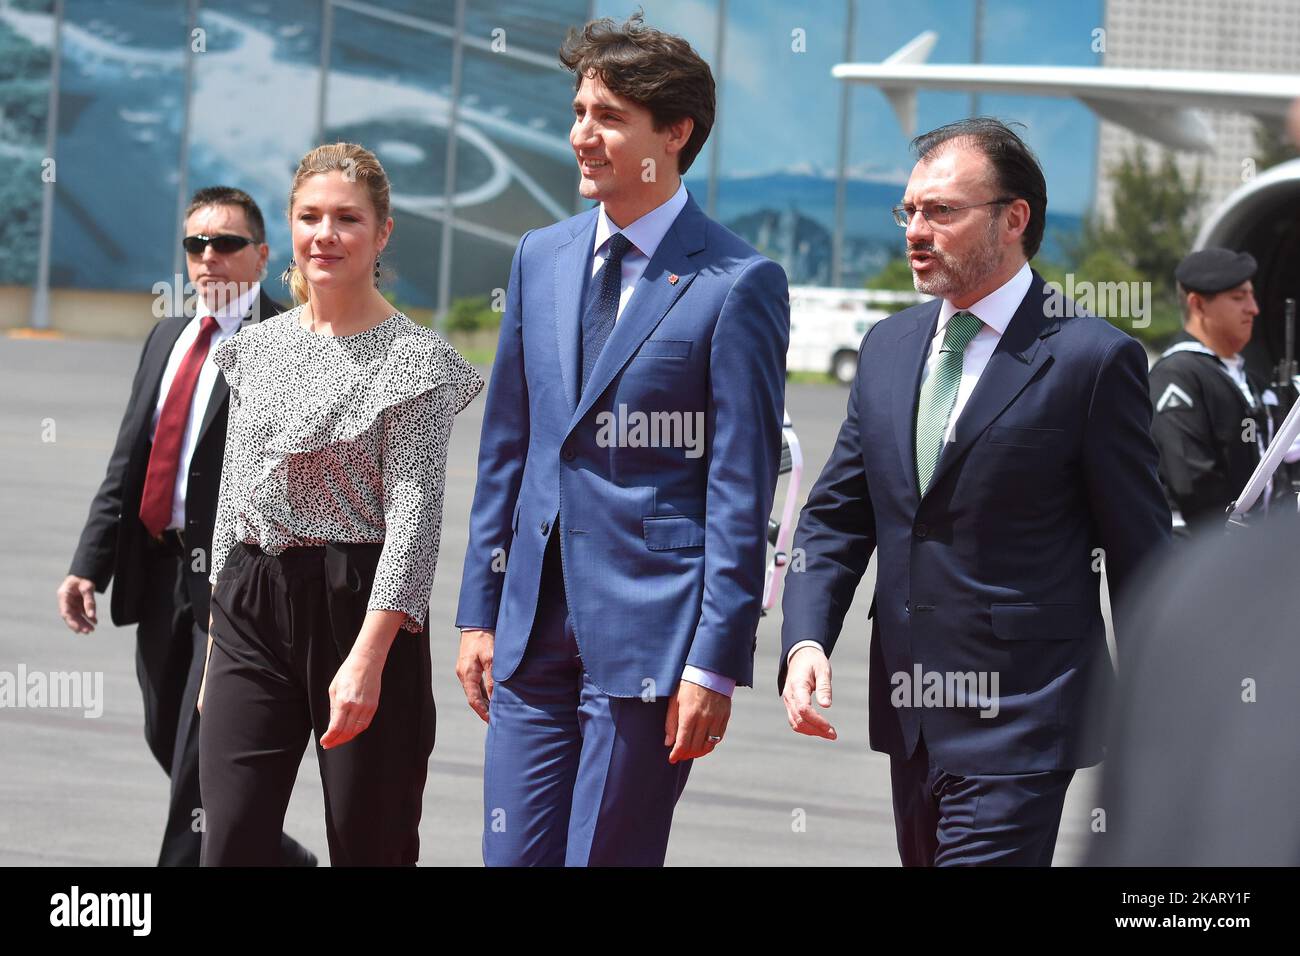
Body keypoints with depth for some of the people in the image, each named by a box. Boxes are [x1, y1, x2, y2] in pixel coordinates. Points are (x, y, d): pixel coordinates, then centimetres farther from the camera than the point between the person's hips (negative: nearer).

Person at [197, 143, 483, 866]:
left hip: (357, 608, -5)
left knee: (370, 845, 2)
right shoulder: (257, 348, 12)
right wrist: (217, 641, 14)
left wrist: (367, 658, -22)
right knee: (231, 843, -4)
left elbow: (415, 515, -12)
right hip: (250, 609, 5)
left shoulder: (414, 358, -6)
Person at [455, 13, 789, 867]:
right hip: (535, 631, 6)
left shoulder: (738, 284, -8)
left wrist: (714, 664, -13)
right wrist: (480, 612, 13)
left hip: (648, 632, -6)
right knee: (514, 856, 5)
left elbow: (742, 487, -10)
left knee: (605, 855, -2)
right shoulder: (541, 259, 12)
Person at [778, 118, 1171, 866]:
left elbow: (1141, 554, -5)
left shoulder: (1093, 359, -8)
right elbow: (835, 517, 14)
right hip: (912, 720, 7)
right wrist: (805, 640, -4)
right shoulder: (889, 348, 11)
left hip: (1021, 723, -7)